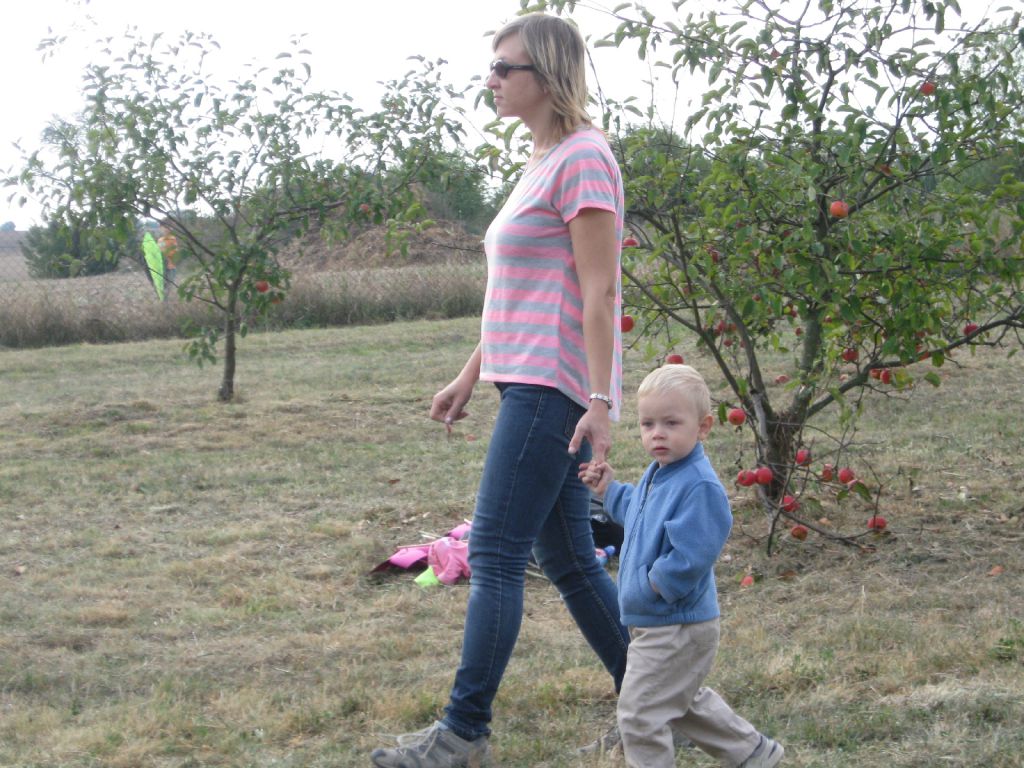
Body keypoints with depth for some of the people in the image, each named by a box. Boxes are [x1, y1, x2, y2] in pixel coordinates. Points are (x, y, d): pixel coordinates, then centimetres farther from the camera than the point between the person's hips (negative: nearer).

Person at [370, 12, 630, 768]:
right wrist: (470, 376, 24)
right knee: (568, 559, 12)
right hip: (530, 385, 10)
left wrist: (599, 400, -21)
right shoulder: (543, 162, 19)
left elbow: (599, 291, -17)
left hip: (554, 389, -10)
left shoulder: (583, 158, -10)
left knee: (495, 555, -8)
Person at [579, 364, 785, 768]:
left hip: (677, 629, -11)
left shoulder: (700, 487, -25)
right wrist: (609, 490, 17)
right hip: (653, 623, 11)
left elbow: (687, 558, -31)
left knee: (638, 713, -5)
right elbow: (637, 513, 27)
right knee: (685, 703, 27)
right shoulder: (657, 474, 7)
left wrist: (652, 584, -21)